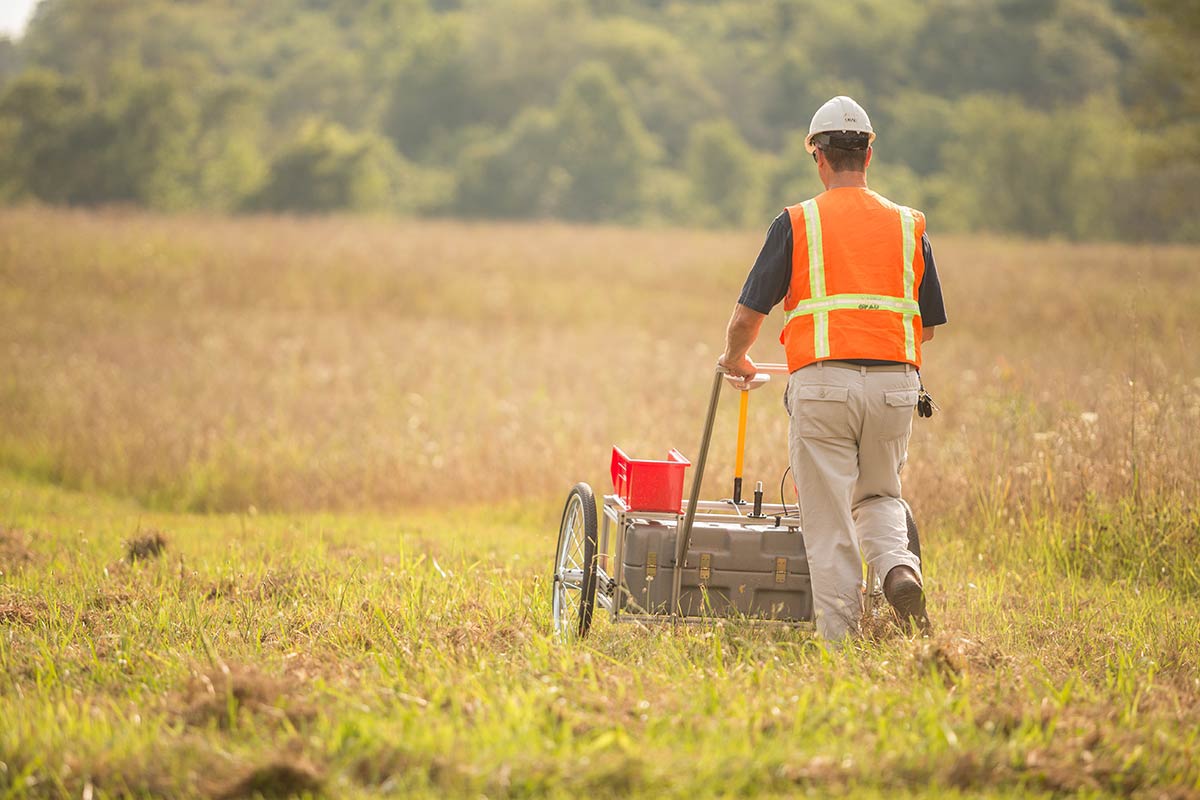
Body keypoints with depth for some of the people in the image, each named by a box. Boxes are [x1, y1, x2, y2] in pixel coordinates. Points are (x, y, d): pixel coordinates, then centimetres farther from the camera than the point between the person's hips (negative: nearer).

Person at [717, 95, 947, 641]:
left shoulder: (796, 223, 2)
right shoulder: (908, 226, 11)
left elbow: (747, 316, 2)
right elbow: (928, 324, 17)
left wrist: (736, 360, 23)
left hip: (823, 383, -3)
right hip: (895, 383, 3)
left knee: (829, 524, 2)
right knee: (879, 497, 22)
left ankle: (839, 641, -1)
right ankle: (899, 567, -7)